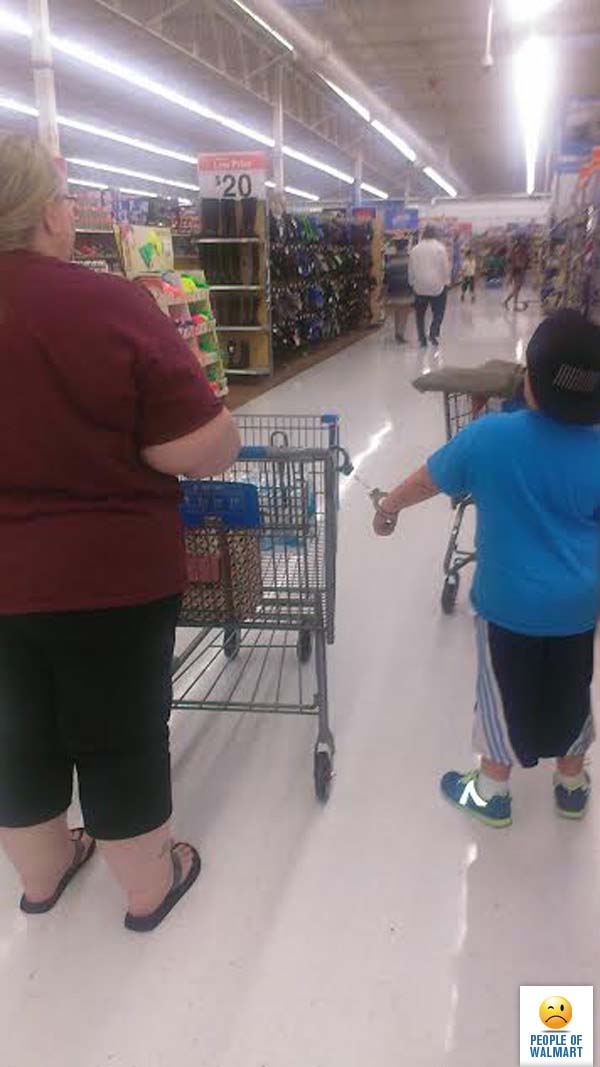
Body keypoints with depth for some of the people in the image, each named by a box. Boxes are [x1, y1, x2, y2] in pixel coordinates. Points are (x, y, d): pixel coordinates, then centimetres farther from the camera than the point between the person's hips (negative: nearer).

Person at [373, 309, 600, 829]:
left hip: (510, 600, -2)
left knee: (507, 692, 15)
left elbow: (428, 481, -2)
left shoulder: (489, 436, -16)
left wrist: (389, 507, 16)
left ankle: (492, 792, 32)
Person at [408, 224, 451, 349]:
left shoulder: (415, 249, 2)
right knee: (438, 311, 11)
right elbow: (446, 267, -4)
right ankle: (433, 333, -7)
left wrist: (412, 282, 14)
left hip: (419, 287, 2)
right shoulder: (440, 248, -4)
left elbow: (410, 269, 5)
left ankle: (422, 339, 9)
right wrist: (446, 281, 6)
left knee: (420, 314, 12)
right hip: (437, 286, -2)